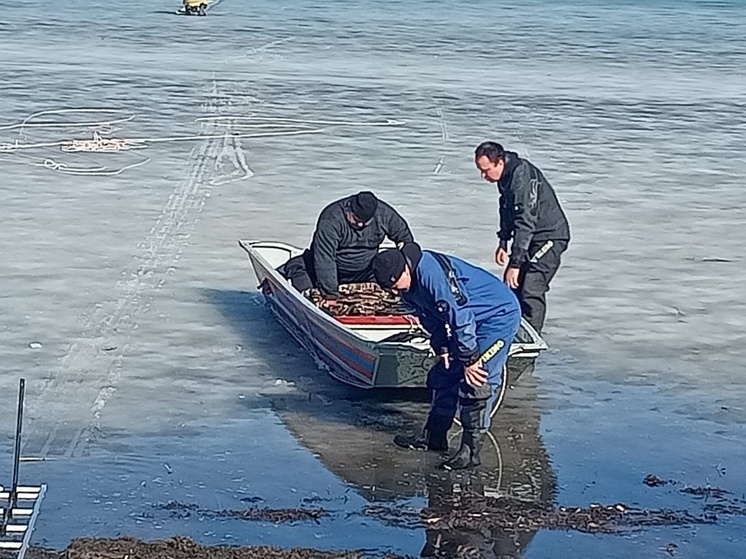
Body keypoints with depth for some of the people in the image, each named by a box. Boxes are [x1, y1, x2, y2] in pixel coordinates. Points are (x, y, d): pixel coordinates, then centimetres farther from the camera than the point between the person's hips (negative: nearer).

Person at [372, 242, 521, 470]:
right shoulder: (409, 286, -1)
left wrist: (469, 359, -23)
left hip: (499, 315, -10)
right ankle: (434, 436, 22)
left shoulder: (432, 273, -31)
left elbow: (460, 316, -29)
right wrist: (442, 347, -1)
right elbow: (430, 317, 12)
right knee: (444, 373, 11)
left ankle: (471, 450, -13)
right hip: (474, 321, 10)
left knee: (476, 380, -16)